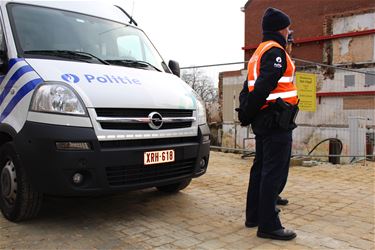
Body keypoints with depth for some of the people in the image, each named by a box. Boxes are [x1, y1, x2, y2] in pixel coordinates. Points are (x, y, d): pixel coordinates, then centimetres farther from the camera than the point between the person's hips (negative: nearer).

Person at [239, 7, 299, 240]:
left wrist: (246, 112, 11)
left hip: (263, 121, 10)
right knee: (275, 173, -7)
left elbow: (248, 87, 18)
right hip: (277, 120, -10)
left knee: (261, 169, 14)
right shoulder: (275, 51, -10)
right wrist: (248, 113, -13)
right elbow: (264, 86, -22)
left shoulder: (259, 52, 22)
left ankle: (254, 216, 22)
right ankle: (269, 225, -3)